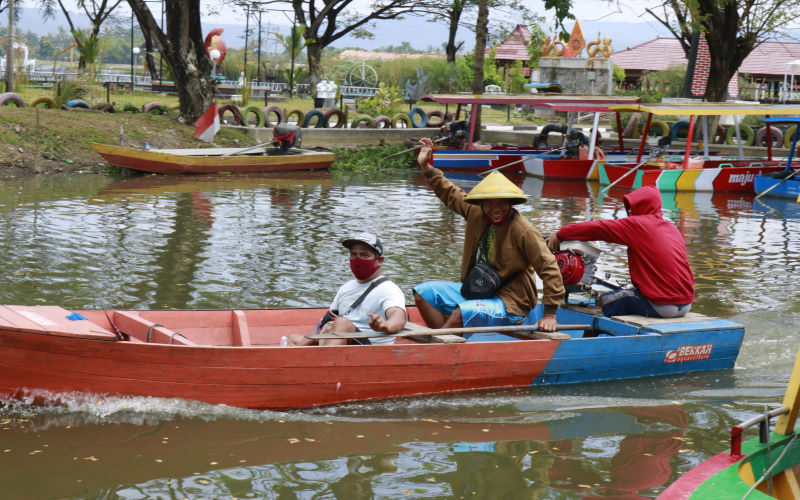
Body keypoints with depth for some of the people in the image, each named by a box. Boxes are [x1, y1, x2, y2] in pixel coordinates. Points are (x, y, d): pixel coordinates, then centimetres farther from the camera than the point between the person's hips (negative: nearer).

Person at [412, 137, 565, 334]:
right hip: (474, 292, 8)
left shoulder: (523, 231, -19)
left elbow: (549, 269, -18)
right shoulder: (476, 214, 1)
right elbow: (451, 194, 19)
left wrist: (549, 314, -19)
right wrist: (426, 167, 16)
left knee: (460, 314, -32)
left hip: (510, 305, -8)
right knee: (423, 293, 0)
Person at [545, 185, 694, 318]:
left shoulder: (636, 224, -5)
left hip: (661, 306, -8)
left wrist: (560, 235, 7)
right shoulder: (672, 228, 16)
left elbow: (596, 228, -2)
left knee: (603, 301, 7)